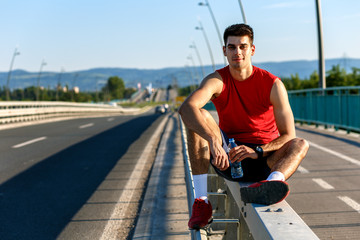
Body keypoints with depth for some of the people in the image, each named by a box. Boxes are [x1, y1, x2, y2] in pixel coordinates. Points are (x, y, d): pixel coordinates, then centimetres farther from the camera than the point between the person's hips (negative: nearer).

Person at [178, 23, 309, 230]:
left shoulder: (273, 84, -8)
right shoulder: (217, 80, -8)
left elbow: (288, 136, -11)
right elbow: (187, 107, -31)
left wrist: (258, 151, -29)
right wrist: (213, 141, -46)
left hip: (264, 160, 0)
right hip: (227, 156, 0)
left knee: (301, 145, -27)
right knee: (200, 117, -24)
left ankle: (271, 182, -63)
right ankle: (201, 201, -32)